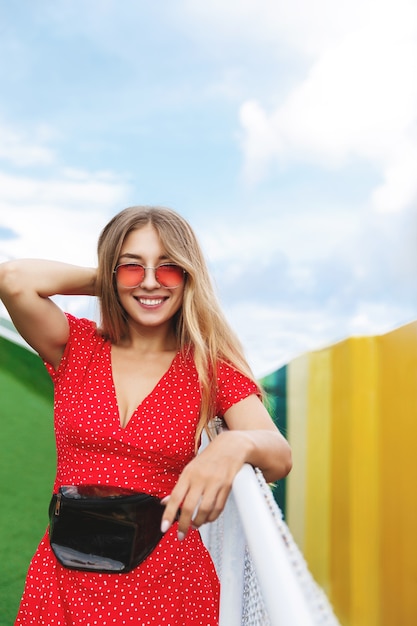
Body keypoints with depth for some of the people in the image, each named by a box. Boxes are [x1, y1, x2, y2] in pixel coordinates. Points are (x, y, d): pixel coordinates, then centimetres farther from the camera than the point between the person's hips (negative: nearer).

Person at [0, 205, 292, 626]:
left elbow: (280, 457, -15)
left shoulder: (211, 368, -3)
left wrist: (236, 444, -38)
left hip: (166, 589, -1)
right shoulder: (78, 348, -1)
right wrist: (104, 281, -5)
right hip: (65, 581, 1)